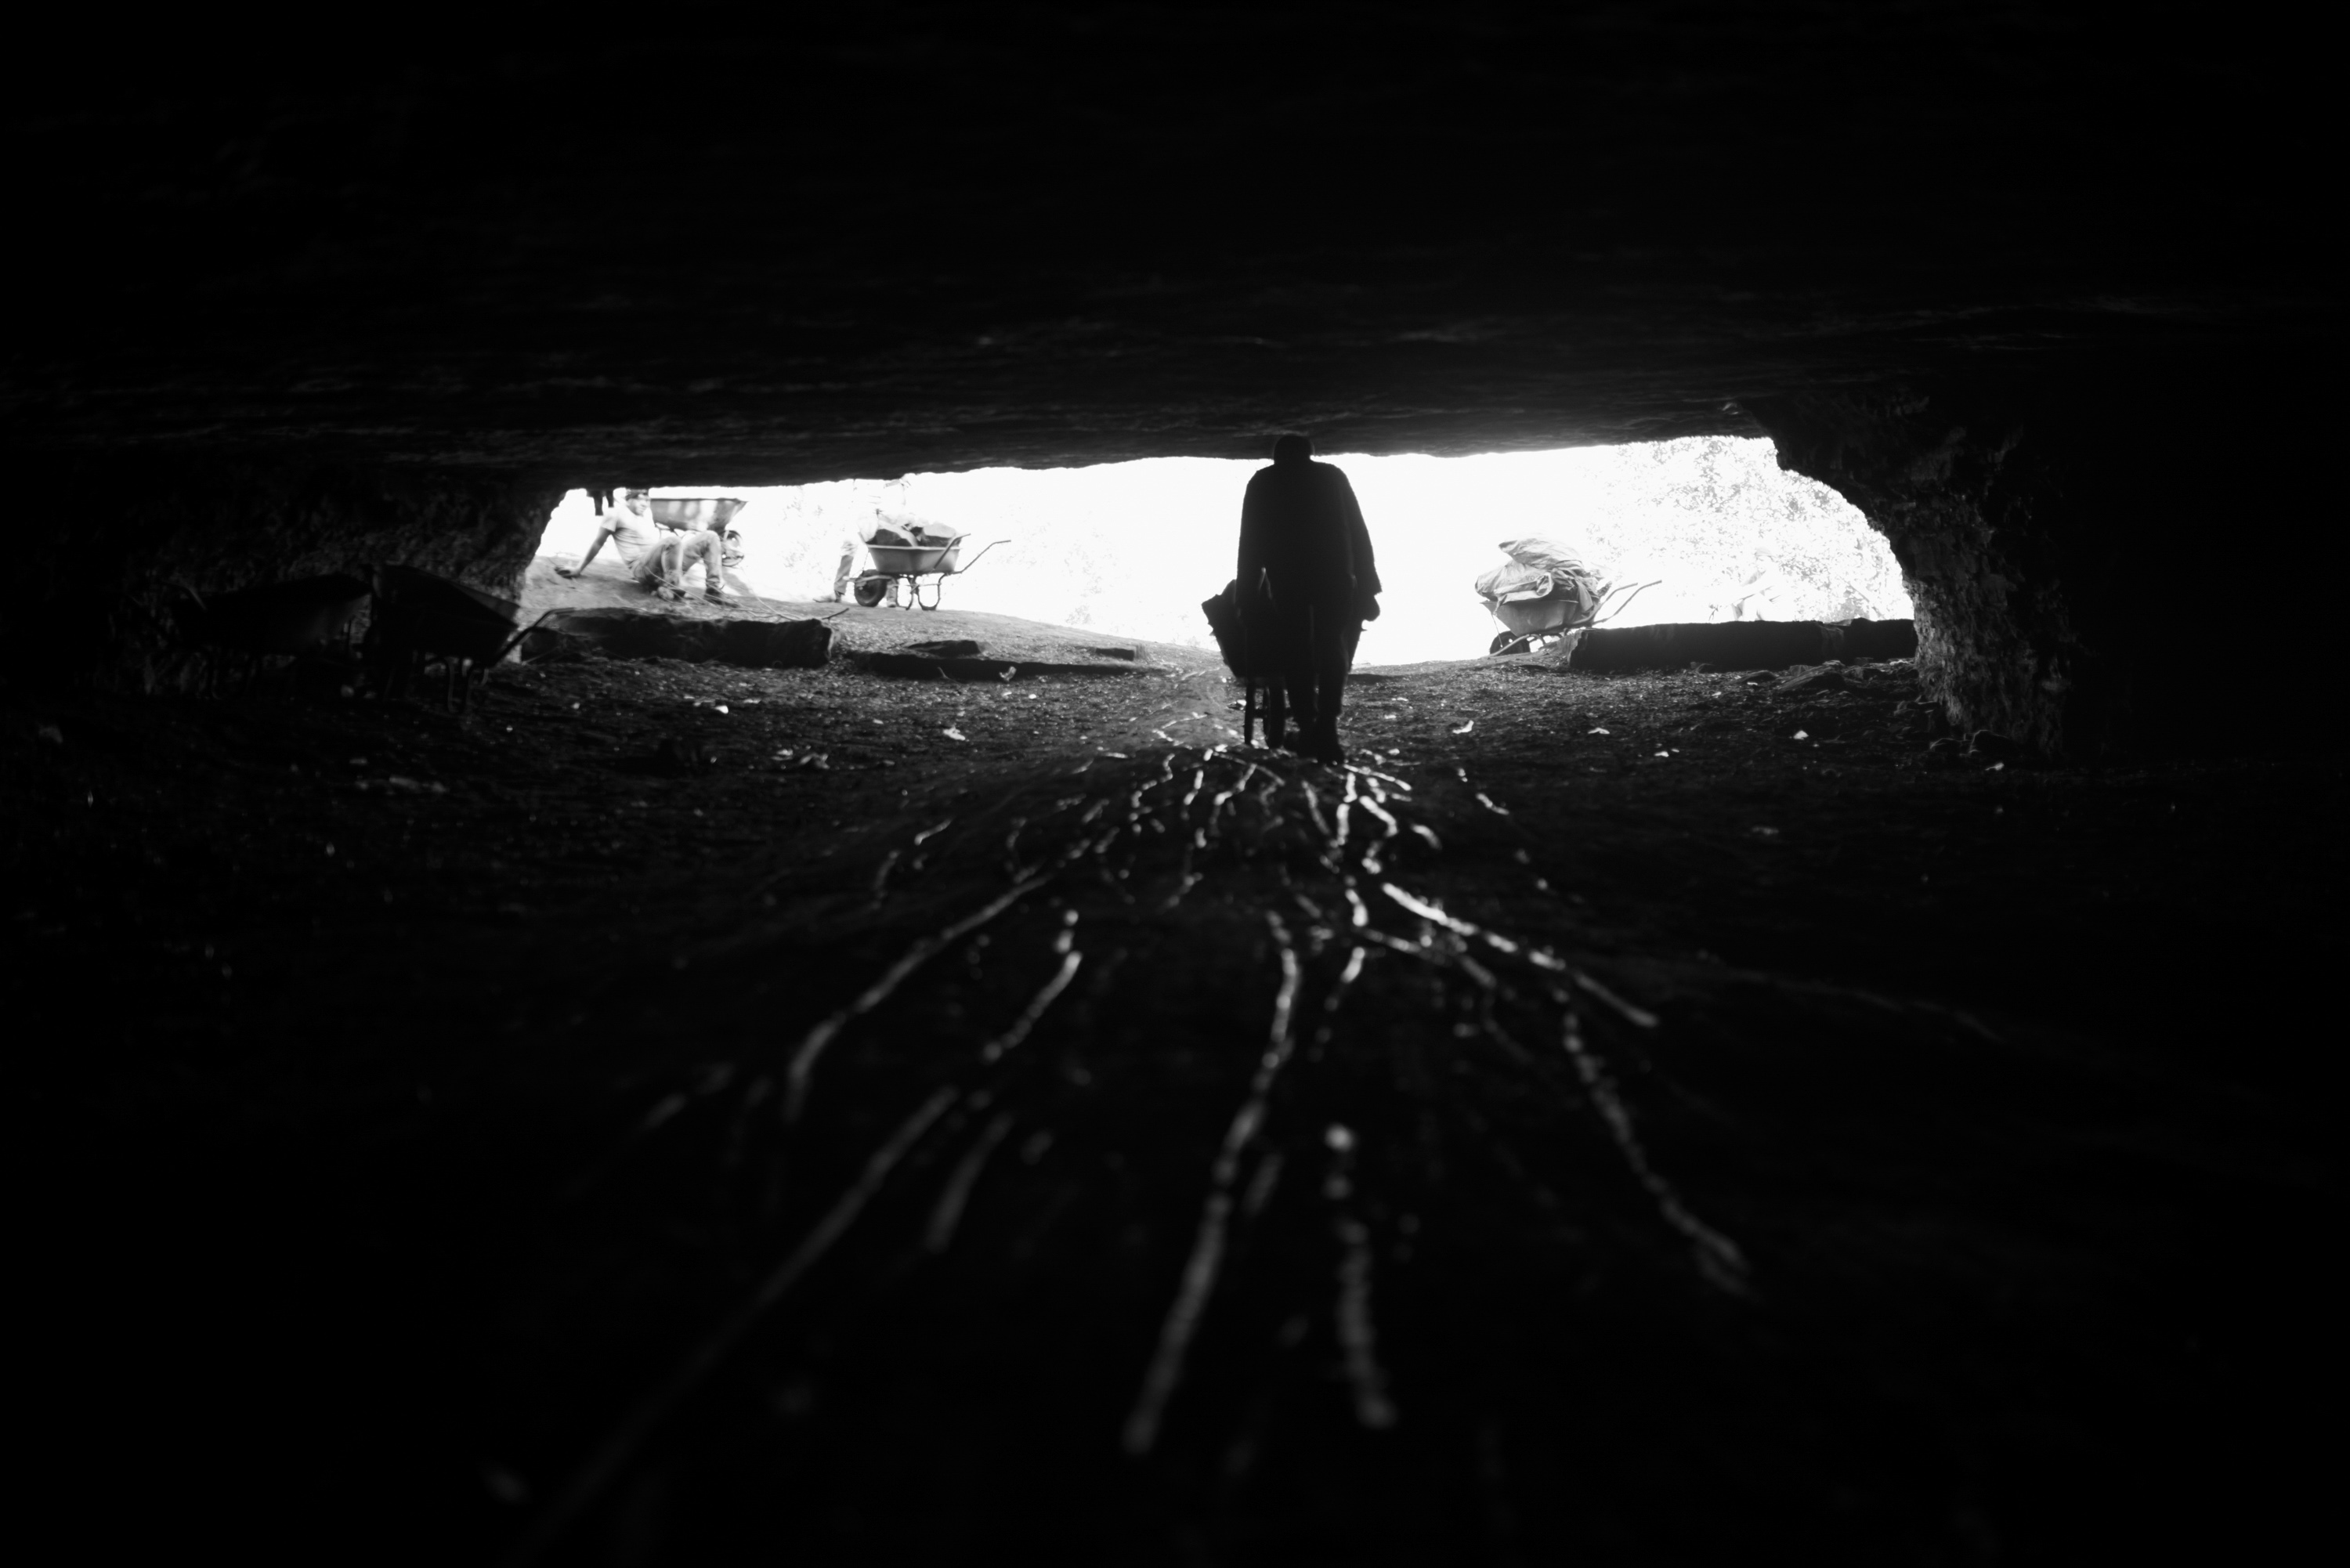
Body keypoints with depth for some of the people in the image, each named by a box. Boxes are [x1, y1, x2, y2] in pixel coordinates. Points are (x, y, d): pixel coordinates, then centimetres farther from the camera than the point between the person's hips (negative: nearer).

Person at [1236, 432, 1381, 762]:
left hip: (1286, 576, 0)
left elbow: (1249, 544, 12)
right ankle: (1326, 728, -8)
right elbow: (1359, 535, 12)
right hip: (1334, 572, 0)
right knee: (1332, 646, 8)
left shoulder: (1262, 482, 17)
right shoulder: (1332, 476, 18)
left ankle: (1307, 725, -1)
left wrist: (1247, 597, 13)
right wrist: (1367, 588, 12)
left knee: (1296, 649, 10)